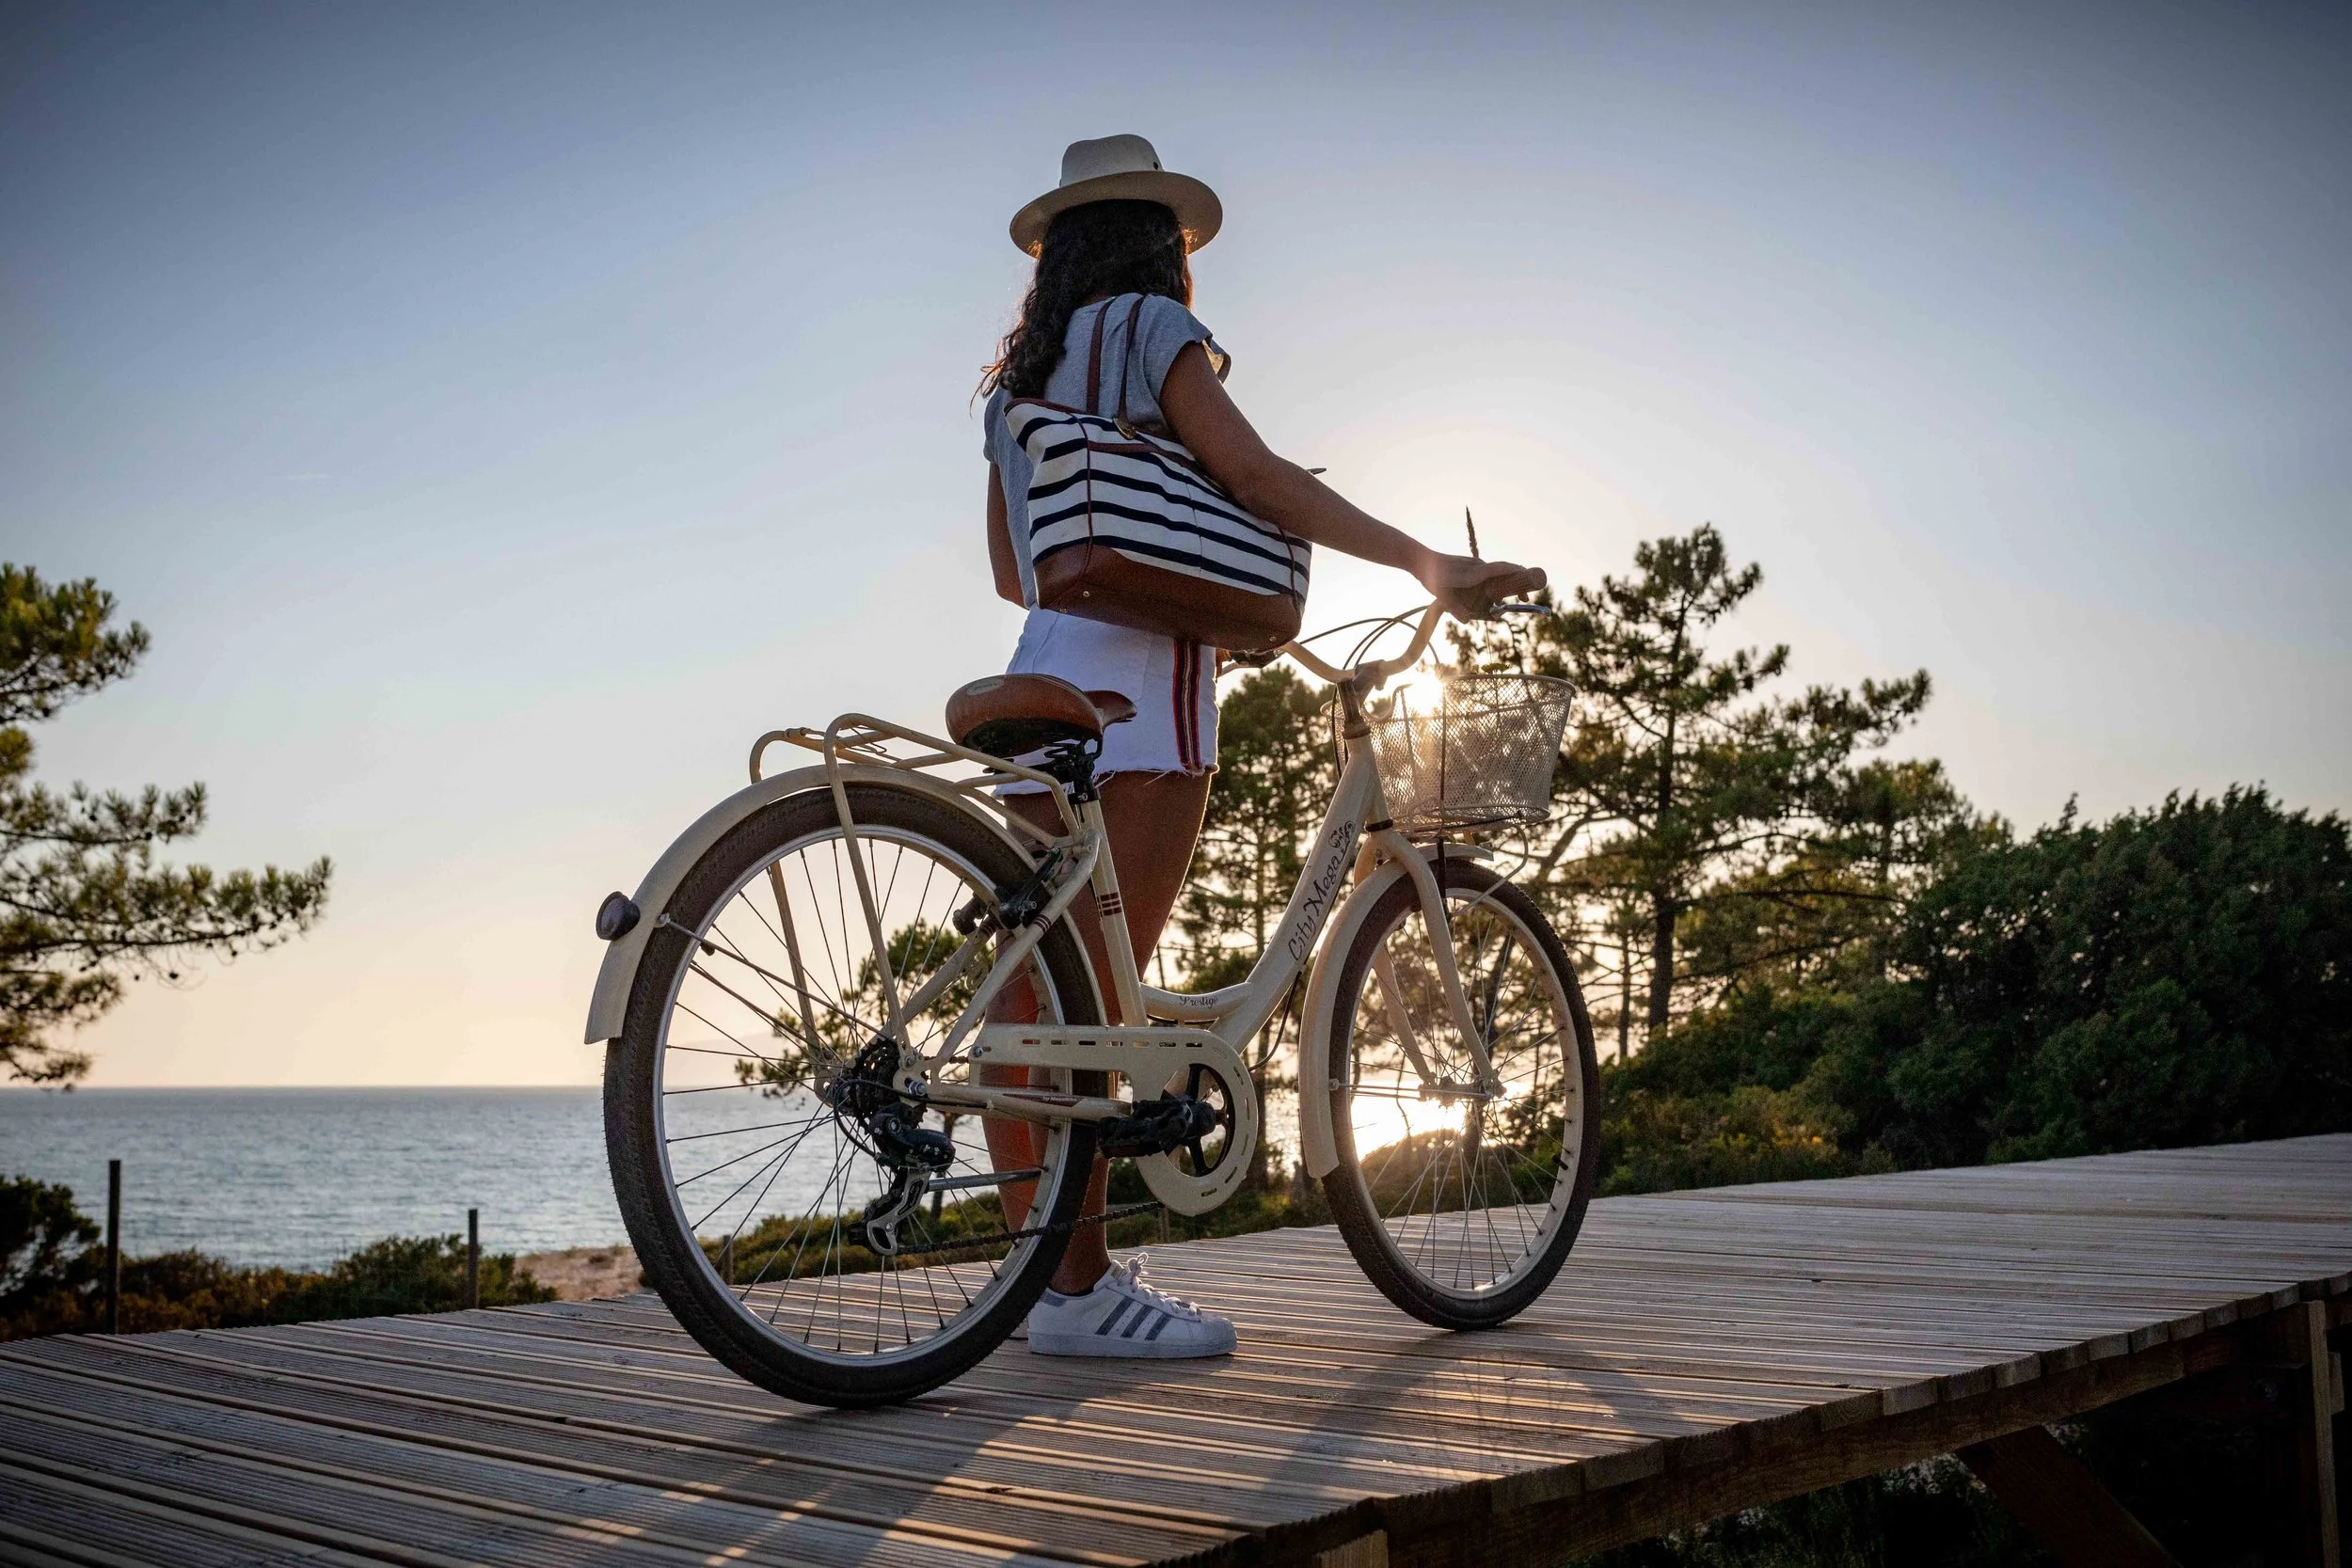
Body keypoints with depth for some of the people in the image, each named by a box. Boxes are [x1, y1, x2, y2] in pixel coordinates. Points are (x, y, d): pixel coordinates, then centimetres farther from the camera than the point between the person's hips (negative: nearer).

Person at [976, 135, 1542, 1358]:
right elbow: (1256, 474, -11)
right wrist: (1428, 564, -14)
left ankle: (1045, 1258, 15)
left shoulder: (1017, 375, 22)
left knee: (1037, 991, 7)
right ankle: (1079, 1288, -8)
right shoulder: (1150, 328, 1)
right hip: (1137, 680, -8)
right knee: (1094, 994, -10)